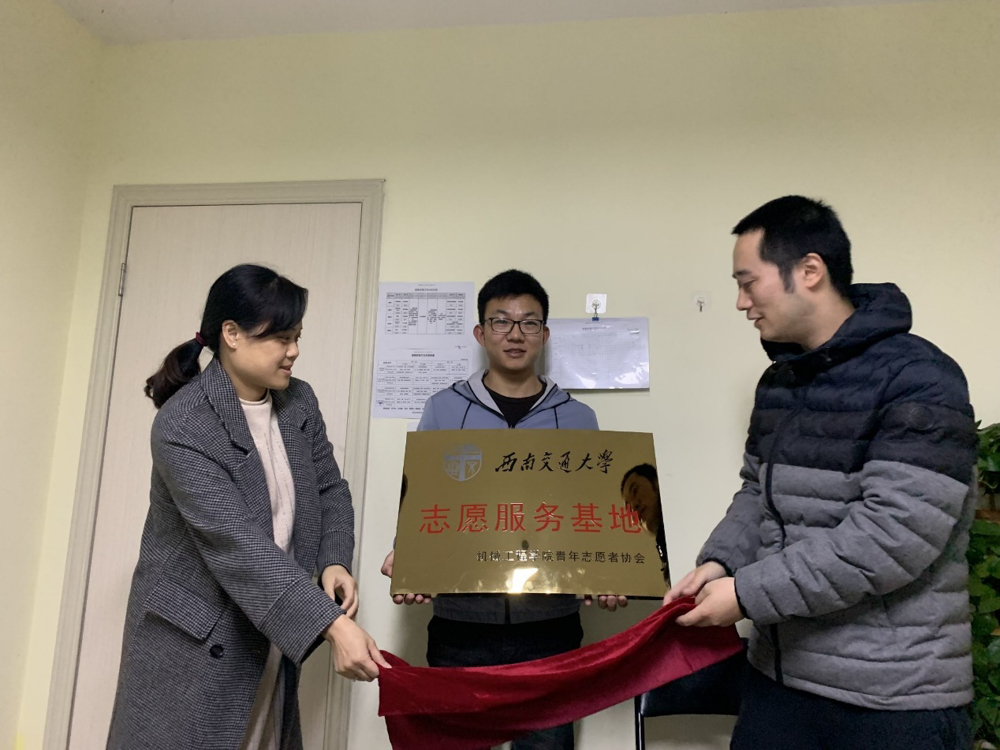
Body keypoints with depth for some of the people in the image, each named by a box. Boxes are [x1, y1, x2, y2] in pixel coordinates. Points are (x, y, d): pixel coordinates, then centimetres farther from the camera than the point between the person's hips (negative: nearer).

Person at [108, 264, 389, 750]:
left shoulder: (300, 402, 0)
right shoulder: (182, 424, -20)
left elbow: (329, 489, 7)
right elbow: (237, 544, -27)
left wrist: (334, 562, -13)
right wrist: (332, 626, -32)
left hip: (271, 636, 6)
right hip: (195, 644, -5)